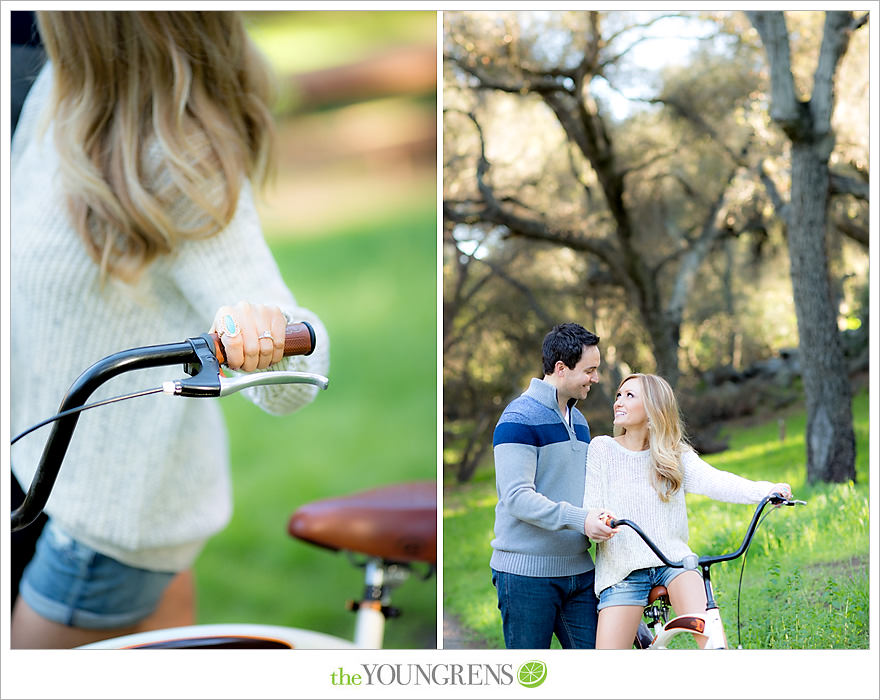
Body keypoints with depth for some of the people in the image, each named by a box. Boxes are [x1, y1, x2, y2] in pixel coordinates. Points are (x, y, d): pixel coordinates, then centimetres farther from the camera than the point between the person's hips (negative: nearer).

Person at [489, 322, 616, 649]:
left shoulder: (578, 421, 18)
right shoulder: (519, 418, -10)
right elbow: (517, 497, -19)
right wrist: (578, 519, -29)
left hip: (578, 570, 7)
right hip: (527, 573, -7)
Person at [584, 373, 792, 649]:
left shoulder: (676, 454, 8)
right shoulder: (602, 448, 5)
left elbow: (715, 481, -9)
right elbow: (591, 508, -1)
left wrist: (766, 490, -27)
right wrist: (599, 520, -27)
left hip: (673, 561, 1)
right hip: (623, 570, 0)